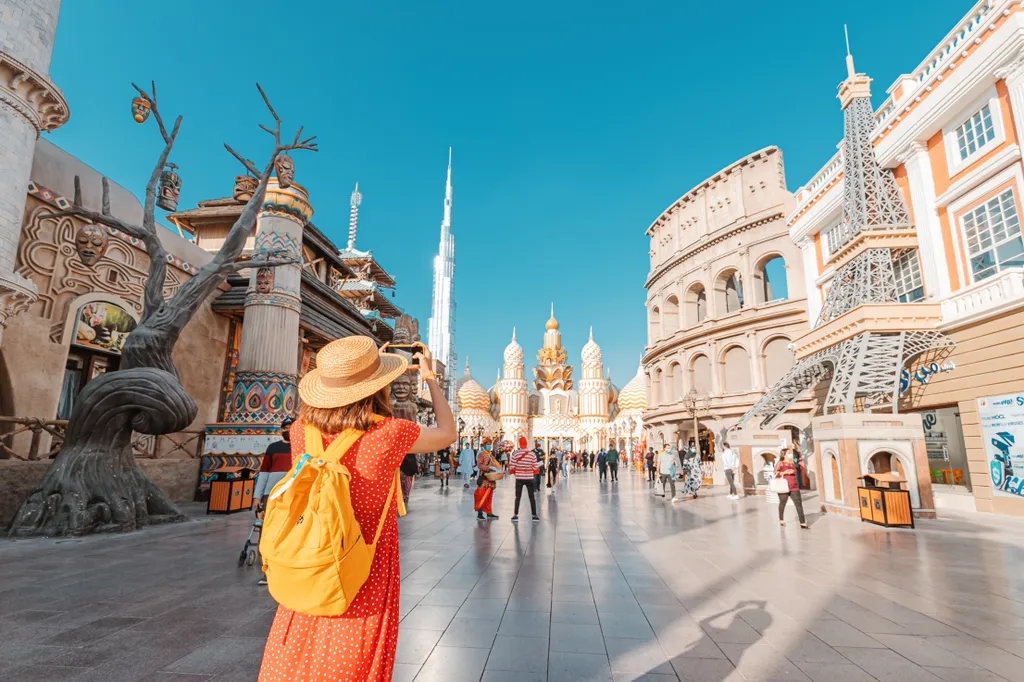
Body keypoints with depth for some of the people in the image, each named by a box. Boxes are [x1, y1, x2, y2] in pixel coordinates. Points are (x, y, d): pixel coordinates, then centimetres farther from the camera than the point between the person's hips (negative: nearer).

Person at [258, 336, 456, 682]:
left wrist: (366, 367, 16)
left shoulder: (301, 430, -11)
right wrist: (430, 377, 5)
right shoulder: (389, 434, -22)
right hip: (365, 581, -3)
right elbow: (447, 433, -2)